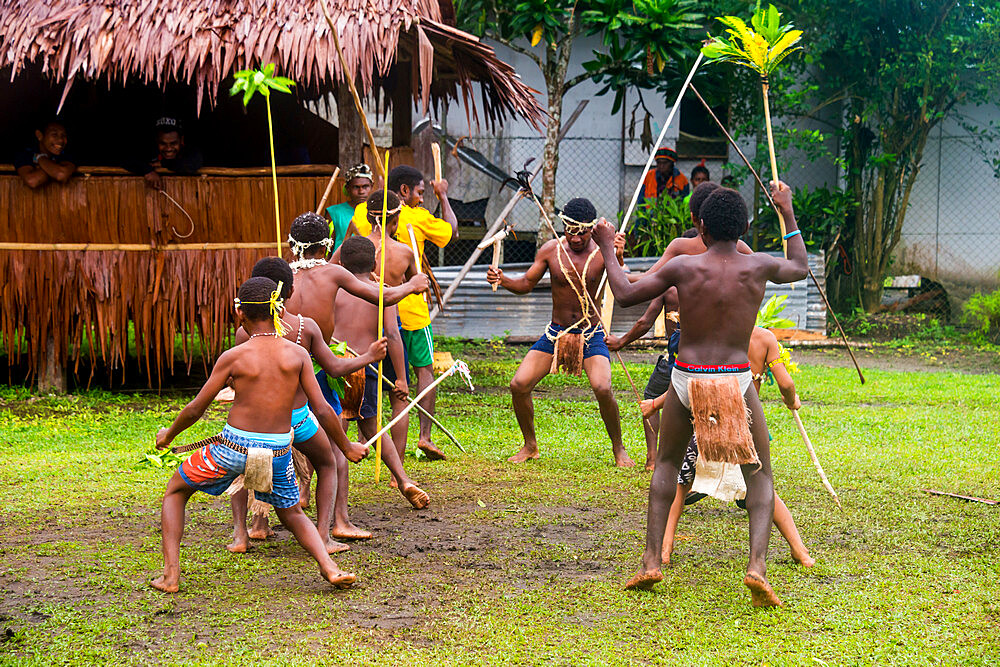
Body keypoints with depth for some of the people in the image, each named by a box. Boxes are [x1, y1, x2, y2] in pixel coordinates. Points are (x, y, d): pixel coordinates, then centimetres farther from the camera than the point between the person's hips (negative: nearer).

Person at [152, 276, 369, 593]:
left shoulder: (233, 357, -8)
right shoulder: (297, 354, -2)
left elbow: (195, 410, -1)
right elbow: (322, 411, -2)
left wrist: (168, 435, 18)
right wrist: (347, 447, 13)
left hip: (233, 447, -2)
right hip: (278, 450, 3)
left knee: (175, 491, 20)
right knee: (292, 513, 26)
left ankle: (171, 574, 9)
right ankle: (330, 568, 2)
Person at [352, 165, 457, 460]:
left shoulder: (363, 212, 1)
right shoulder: (418, 217, -7)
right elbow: (451, 229, 7)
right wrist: (443, 196, 20)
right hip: (410, 308, -3)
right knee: (424, 369, 7)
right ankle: (425, 435, -1)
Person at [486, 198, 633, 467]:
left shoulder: (602, 252, -11)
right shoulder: (551, 250, -4)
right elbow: (526, 284, 4)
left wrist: (619, 259, -40)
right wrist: (502, 280, -16)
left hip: (591, 334, -3)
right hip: (555, 332, 3)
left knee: (603, 388, -25)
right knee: (518, 385, -8)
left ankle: (618, 448, -1)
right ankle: (530, 445, 15)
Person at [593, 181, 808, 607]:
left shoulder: (683, 267, -5)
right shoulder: (758, 267, -1)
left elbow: (625, 295, 4)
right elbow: (800, 268, 21)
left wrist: (607, 248, 17)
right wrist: (788, 214, 32)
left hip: (686, 380, 1)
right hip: (736, 381, 0)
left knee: (667, 464, 23)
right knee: (760, 476, 13)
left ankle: (652, 561, 15)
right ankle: (757, 565, -8)